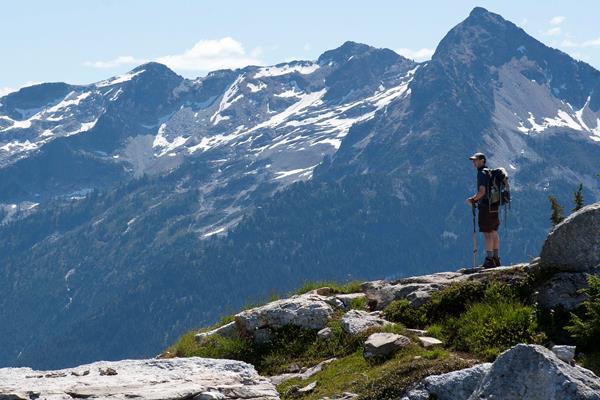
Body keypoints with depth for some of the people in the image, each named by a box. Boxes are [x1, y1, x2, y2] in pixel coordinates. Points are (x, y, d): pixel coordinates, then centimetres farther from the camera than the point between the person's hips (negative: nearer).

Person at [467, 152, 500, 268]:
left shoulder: (482, 173, -13)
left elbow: (482, 191, -21)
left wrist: (472, 199, -5)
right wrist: (476, 199, 19)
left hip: (486, 207, -9)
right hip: (494, 206, 9)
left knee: (487, 233, -7)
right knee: (494, 233, 11)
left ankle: (489, 260, -8)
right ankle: (496, 259, 15)